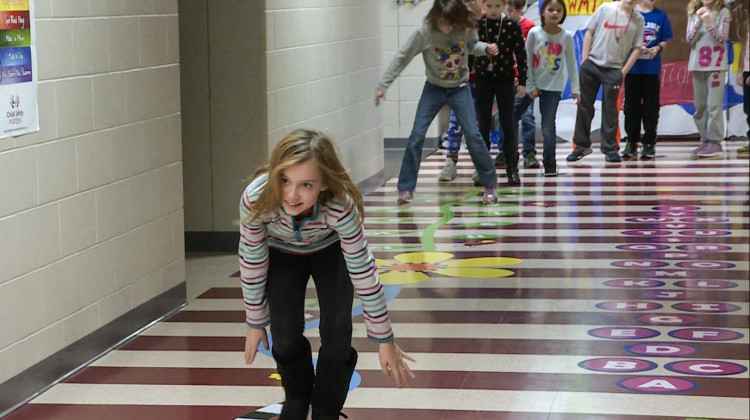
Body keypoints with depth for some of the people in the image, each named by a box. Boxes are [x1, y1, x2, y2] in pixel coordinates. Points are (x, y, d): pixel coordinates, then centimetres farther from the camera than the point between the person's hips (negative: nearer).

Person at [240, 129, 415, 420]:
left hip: (330, 249, -1)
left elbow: (362, 269, -30)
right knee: (285, 332, -7)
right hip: (282, 252, 1)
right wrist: (255, 322, -10)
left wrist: (384, 339, -22)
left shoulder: (340, 206, -42)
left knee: (337, 331, -11)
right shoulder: (256, 199, -40)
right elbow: (252, 263, -23)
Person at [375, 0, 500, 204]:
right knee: (416, 136, -5)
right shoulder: (424, 33, -21)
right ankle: (405, 188, 6)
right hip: (434, 89, 0)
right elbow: (402, 58, -14)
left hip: (460, 89, 1)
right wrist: (383, 85, -14)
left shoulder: (466, 28, -15)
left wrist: (486, 48, -15)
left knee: (473, 135, -5)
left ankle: (490, 185, 9)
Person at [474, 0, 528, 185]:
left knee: (507, 124, 1)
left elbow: (521, 54, -3)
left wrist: (522, 82, -4)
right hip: (483, 80, 2)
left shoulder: (512, 26, -5)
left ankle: (512, 169, 6)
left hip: (505, 81, -2)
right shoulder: (477, 24, -1)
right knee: (483, 125, 4)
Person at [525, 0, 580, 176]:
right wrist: (530, 86, -6)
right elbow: (527, 60, -4)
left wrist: (575, 89, -3)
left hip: (553, 87, -1)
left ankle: (549, 163, 4)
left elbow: (571, 64, 0)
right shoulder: (534, 33, -7)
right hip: (534, 85, 1)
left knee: (548, 126, -5)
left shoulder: (566, 36, -5)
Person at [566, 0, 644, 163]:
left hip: (614, 69, -1)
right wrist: (584, 60, -1)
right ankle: (581, 145, 15)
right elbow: (589, 33, 4)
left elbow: (637, 48, 3)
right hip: (591, 64, 1)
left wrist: (623, 71, -3)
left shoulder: (638, 20, 2)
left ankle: (610, 148, 10)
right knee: (584, 105, 5)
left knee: (610, 110, 2)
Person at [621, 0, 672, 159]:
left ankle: (649, 143, 8)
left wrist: (658, 48, -14)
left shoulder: (661, 16, 4)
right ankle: (631, 143, 14)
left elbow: (665, 40, 7)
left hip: (652, 68, 0)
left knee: (651, 106, 2)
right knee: (631, 105, 6)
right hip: (632, 67, 0)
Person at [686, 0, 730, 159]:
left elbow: (722, 39, -7)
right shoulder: (694, 13, 10)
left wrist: (709, 23, -19)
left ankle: (715, 142, -8)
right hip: (697, 64, 5)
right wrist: (698, 21, -12)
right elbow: (689, 39, 2)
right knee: (699, 106, 6)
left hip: (716, 64, -5)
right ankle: (706, 140, 13)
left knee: (714, 105, -9)